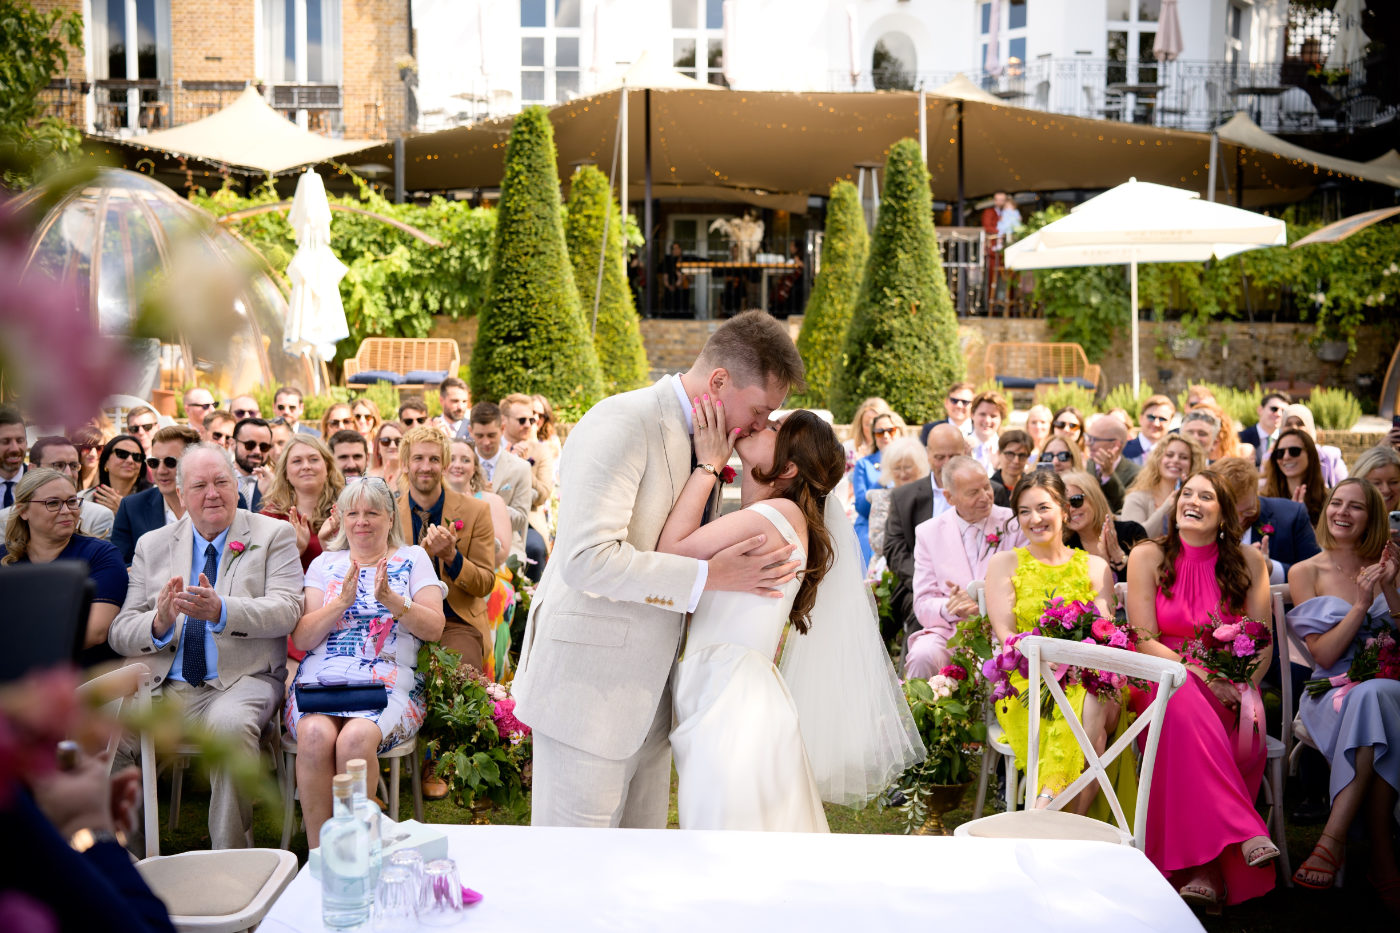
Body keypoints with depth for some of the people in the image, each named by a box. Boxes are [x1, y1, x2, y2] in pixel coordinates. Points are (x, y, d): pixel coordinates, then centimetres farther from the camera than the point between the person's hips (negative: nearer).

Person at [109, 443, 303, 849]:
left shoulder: (274, 535, 7)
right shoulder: (152, 546, 15)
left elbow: (286, 610, -8)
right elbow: (119, 633, 9)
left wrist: (220, 611, -26)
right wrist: (159, 624, -16)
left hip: (243, 680, -3)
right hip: (166, 686, 3)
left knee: (230, 723, -36)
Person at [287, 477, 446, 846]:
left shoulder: (413, 559, 14)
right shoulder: (325, 563, 19)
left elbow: (434, 628, 2)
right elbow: (300, 639, 7)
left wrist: (391, 600, -15)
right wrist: (342, 601, -9)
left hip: (389, 687, -1)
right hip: (320, 683, 2)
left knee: (355, 738, -33)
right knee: (315, 735, -32)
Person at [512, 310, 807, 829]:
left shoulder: (699, 441, 13)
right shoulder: (622, 424, -17)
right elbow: (588, 559, -26)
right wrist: (710, 576, -24)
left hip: (647, 690, 9)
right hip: (589, 687, -9)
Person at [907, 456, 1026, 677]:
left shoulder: (1015, 525, 5)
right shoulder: (928, 533, 7)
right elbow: (923, 606, 3)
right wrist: (949, 608, -21)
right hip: (949, 631, 1)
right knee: (922, 656, -31)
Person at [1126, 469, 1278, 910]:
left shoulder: (1249, 562, 7)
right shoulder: (1148, 556, 2)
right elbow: (1144, 640, -3)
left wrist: (1243, 687, -13)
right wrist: (1200, 673, -18)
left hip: (1227, 689, 2)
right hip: (1164, 680, -1)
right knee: (1183, 703, -37)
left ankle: (1206, 869, -27)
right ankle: (1245, 835, -36)